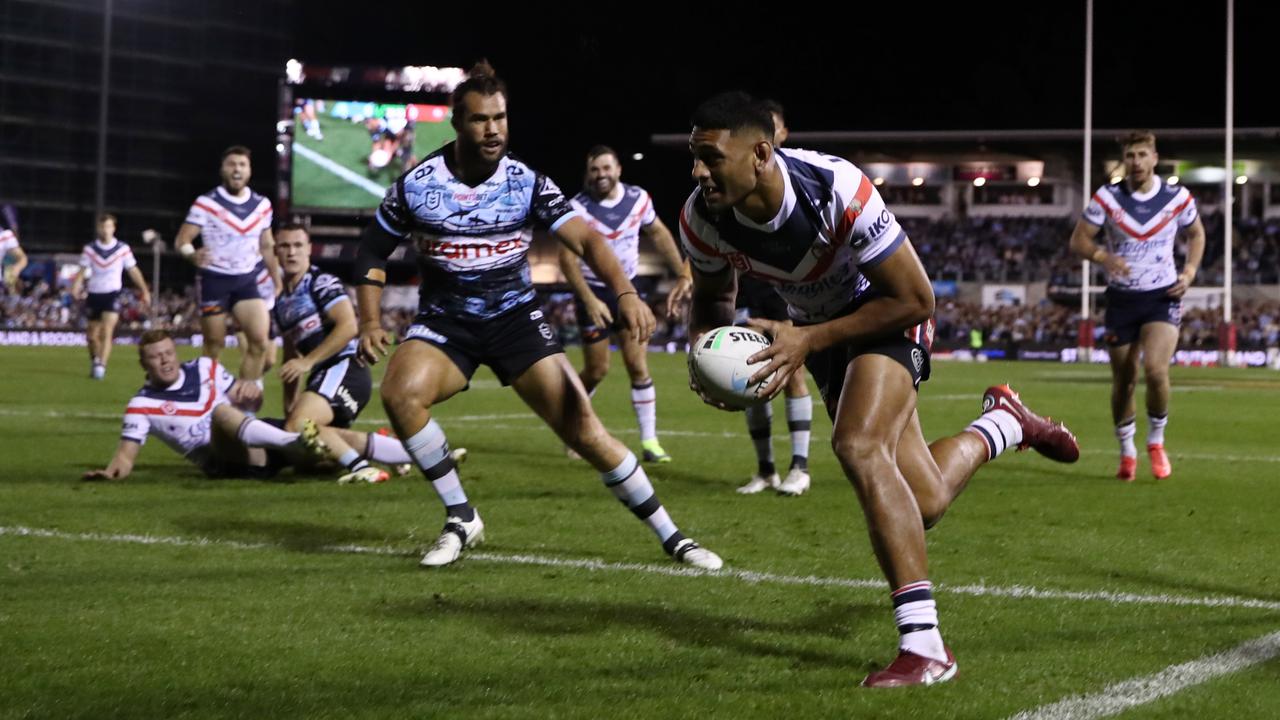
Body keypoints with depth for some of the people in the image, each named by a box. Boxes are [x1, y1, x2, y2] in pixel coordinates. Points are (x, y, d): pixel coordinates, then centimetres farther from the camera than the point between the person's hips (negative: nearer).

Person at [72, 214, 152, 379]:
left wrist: (145, 291, 2)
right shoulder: (89, 249, 1)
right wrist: (76, 286, -17)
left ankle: (101, 366, -22)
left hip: (112, 295, -2)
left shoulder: (123, 249, -2)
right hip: (93, 295, 2)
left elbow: (133, 271, 5)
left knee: (107, 332, -18)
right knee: (92, 335, 10)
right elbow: (82, 271, 1)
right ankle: (95, 360, 35)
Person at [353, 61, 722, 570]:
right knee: (400, 393, -31)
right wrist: (370, 323, -7)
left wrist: (624, 292, -36)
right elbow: (373, 251, 5)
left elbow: (584, 238, -18)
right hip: (444, 320, 0)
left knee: (583, 428, -11)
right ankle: (461, 519, -11)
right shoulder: (416, 185, -8)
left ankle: (672, 537, 3)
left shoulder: (527, 183, -9)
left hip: (515, 316, 0)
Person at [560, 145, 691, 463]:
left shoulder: (638, 198, -5)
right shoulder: (578, 207, -18)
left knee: (638, 366, -5)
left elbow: (658, 234, 12)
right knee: (597, 370, 0)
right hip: (593, 294, -3)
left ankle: (649, 441, -2)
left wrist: (682, 274, 7)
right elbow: (567, 258, -21)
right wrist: (589, 301, -31)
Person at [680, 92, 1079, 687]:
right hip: (820, 328, 6)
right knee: (923, 505, 4)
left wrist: (809, 340, -31)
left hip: (887, 314, -6)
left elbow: (914, 299, -26)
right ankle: (1003, 423, 39)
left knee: (858, 445, -32)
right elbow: (713, 298, 2)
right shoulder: (701, 220, -21)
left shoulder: (838, 190, -36)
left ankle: (924, 646, -28)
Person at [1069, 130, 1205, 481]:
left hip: (1163, 296, -1)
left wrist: (1190, 271, -2)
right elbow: (1078, 241, -3)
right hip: (1122, 297, 1)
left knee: (1155, 370, -21)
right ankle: (1127, 452, 27)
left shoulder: (1178, 197, -4)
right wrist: (1103, 256, -24)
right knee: (1123, 382, 5)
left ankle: (1156, 443, 3)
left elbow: (1196, 233, 14)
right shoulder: (1107, 198, -6)